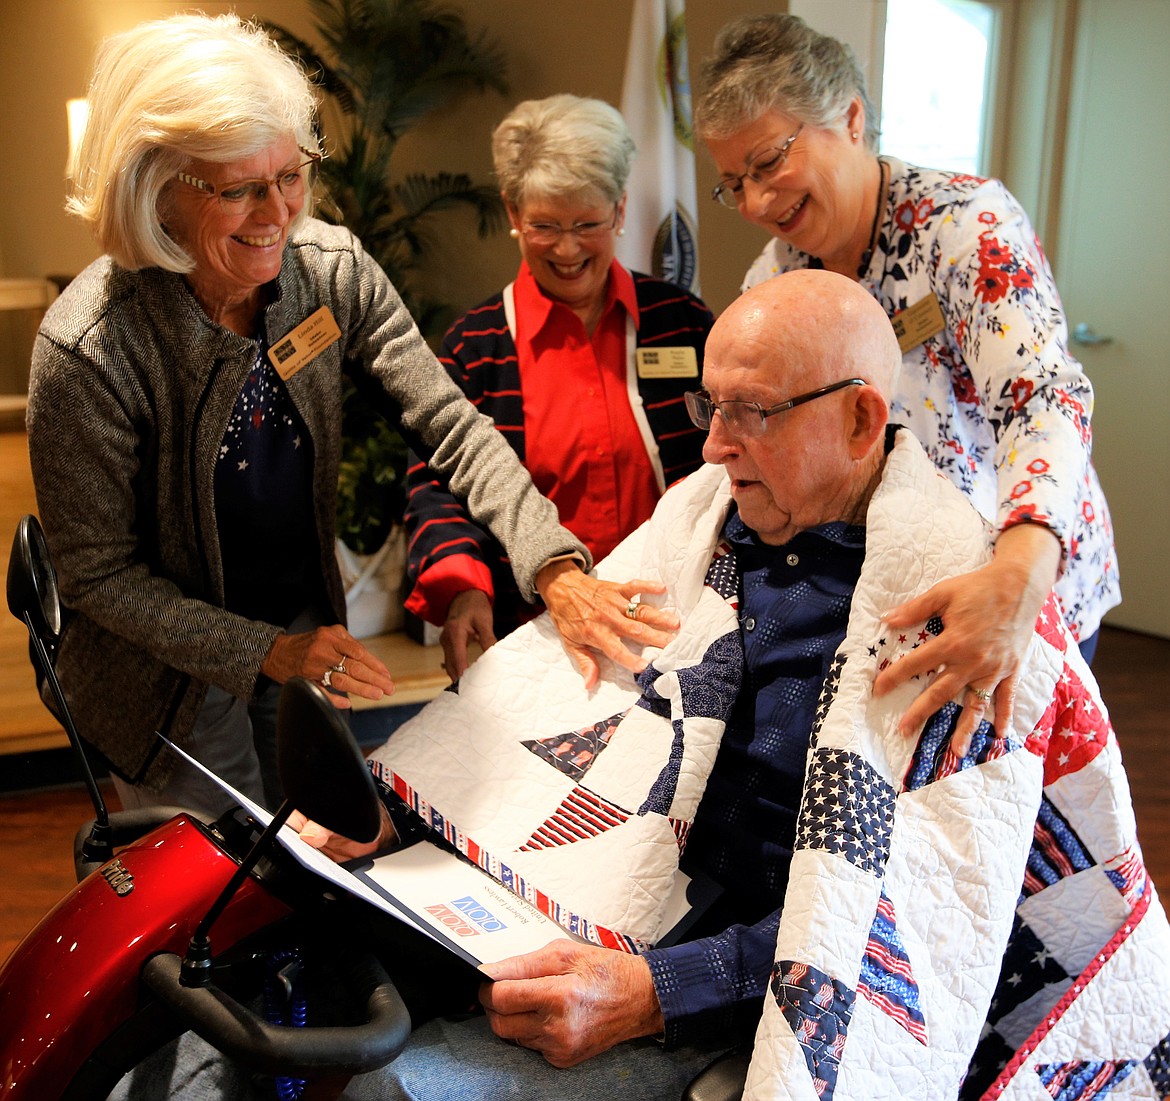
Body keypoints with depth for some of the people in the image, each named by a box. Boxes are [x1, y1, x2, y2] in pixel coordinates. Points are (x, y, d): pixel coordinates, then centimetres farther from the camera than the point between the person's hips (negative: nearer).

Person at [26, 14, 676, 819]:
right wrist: (269, 652, -24)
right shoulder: (88, 349, -27)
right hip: (173, 679, -4)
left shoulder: (333, 271, -15)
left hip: (308, 631, 4)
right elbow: (99, 574, -18)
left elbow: (451, 427, -17)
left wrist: (556, 570, -31)